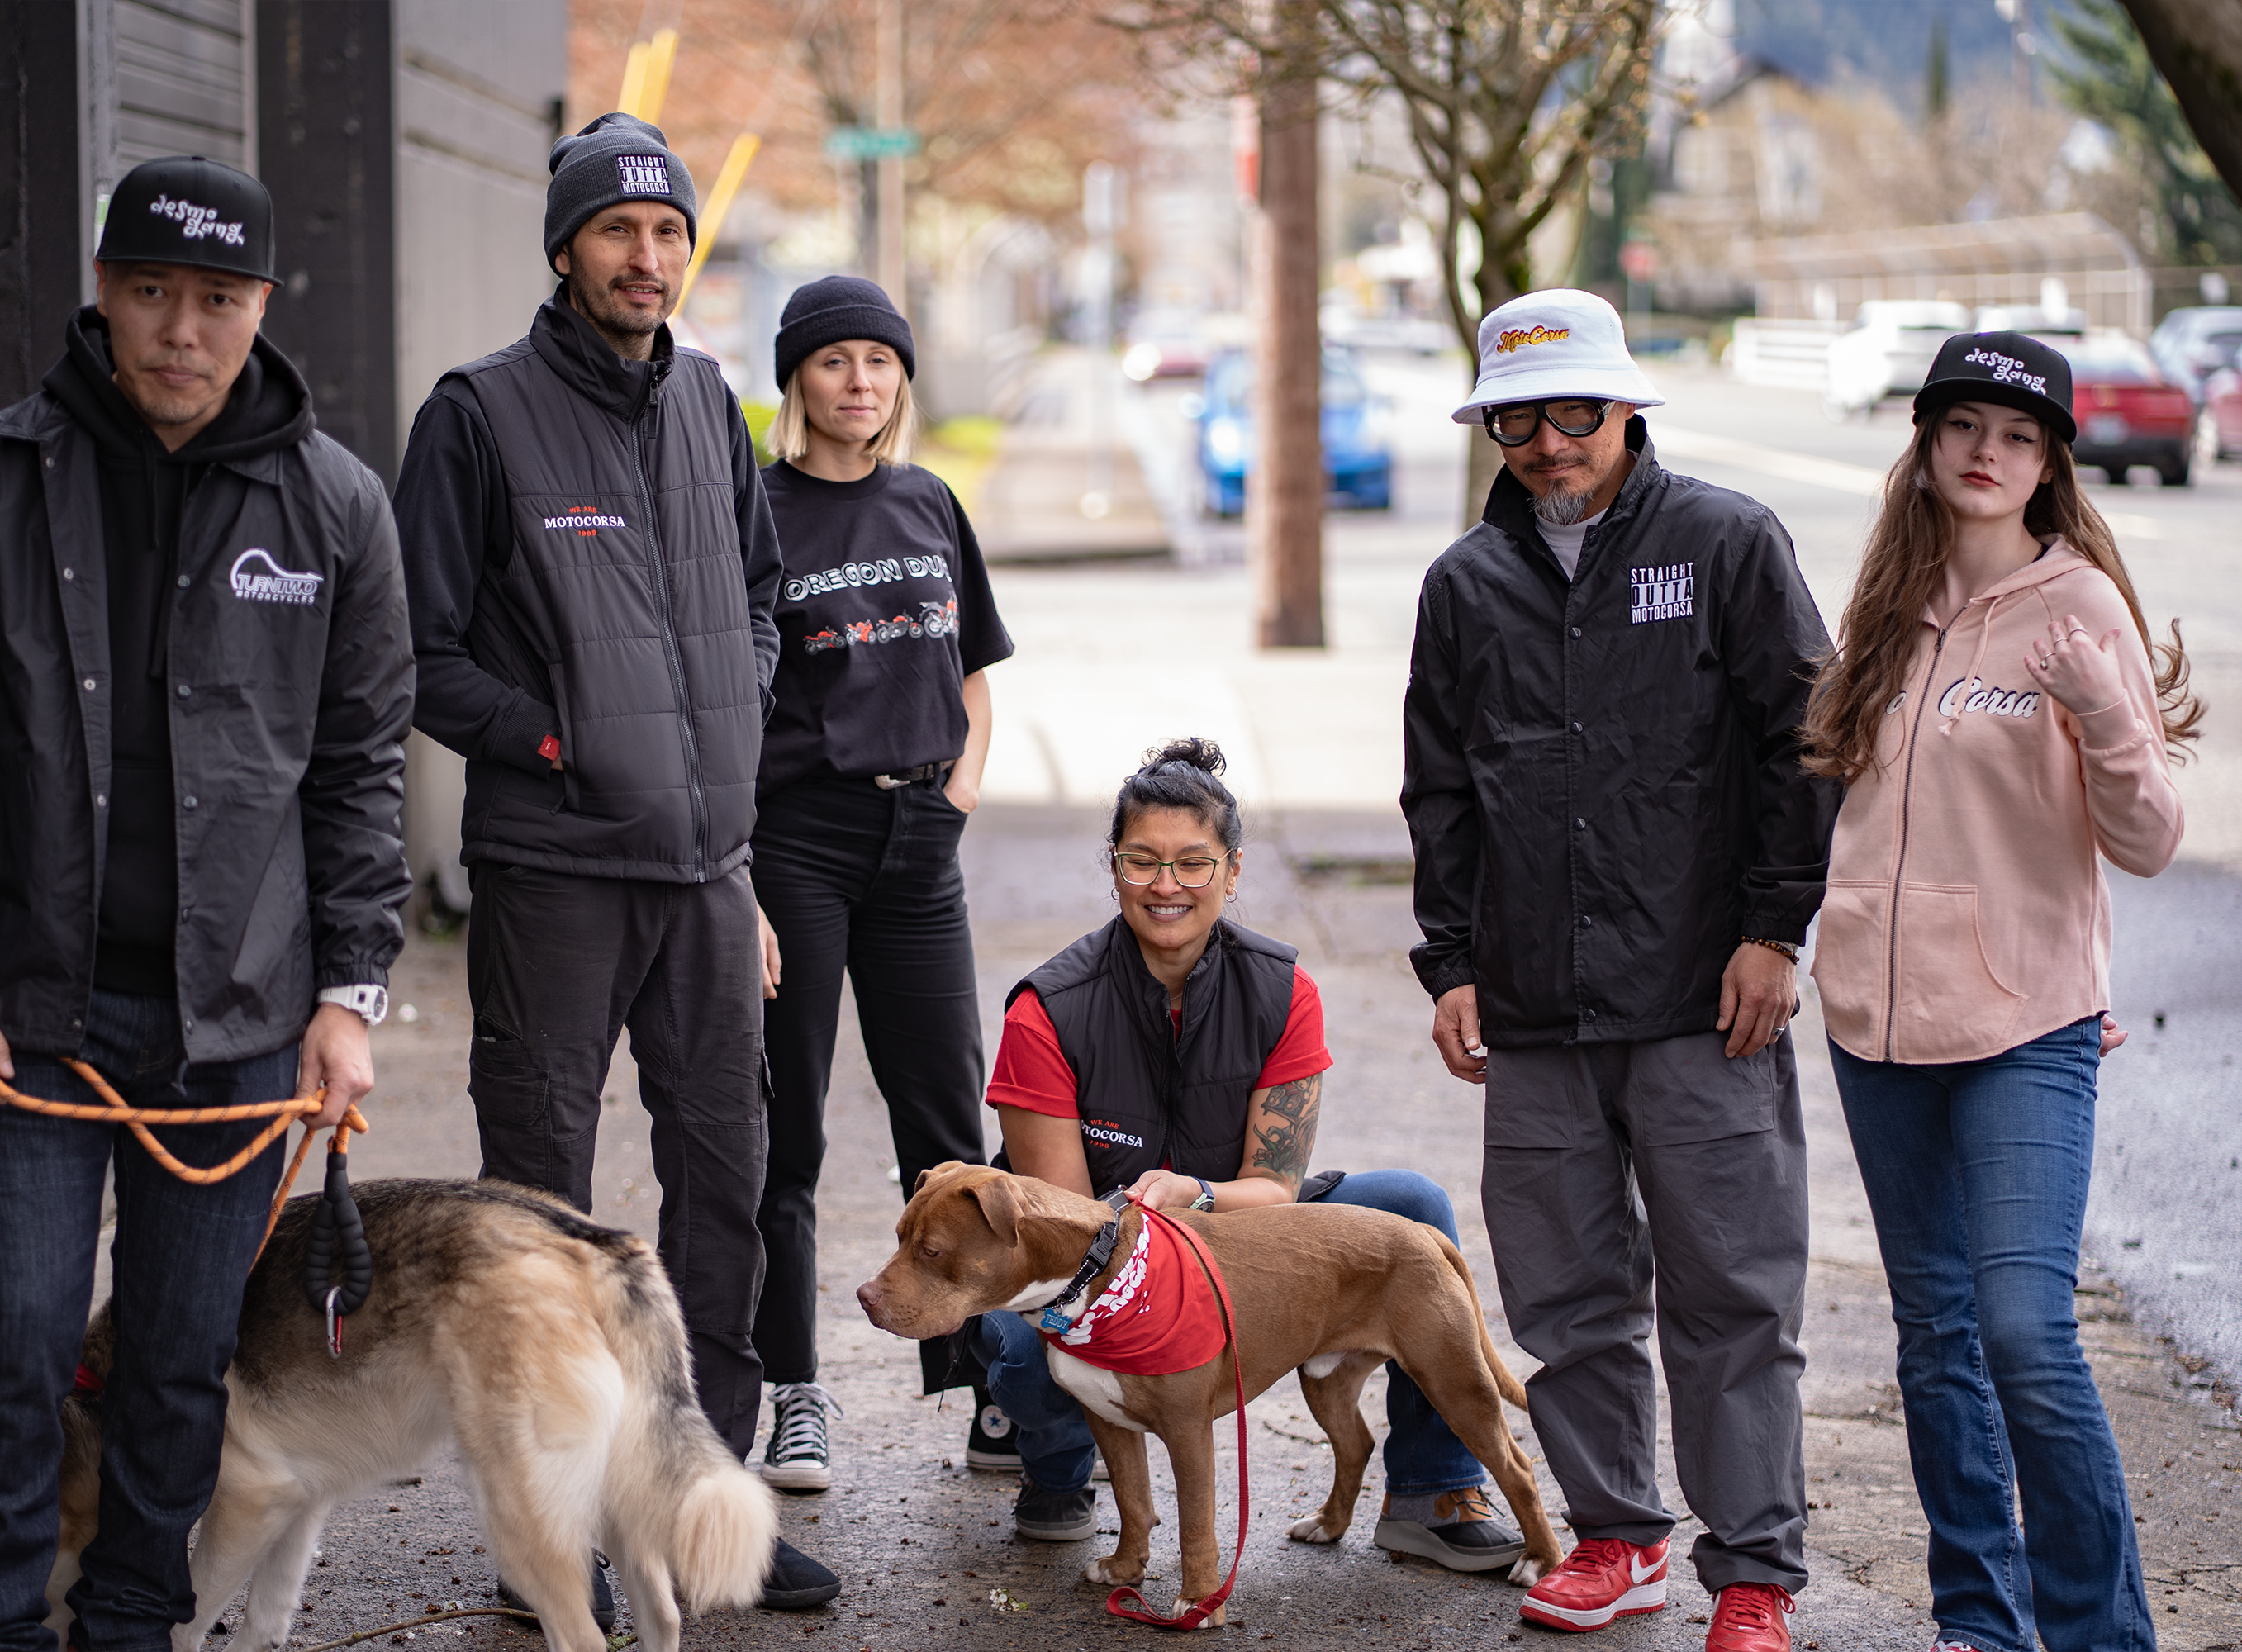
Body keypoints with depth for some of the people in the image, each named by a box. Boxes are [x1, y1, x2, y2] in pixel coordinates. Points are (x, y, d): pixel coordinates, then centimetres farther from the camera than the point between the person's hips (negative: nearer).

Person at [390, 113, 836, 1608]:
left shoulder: (710, 404, 11)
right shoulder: (482, 415, -6)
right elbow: (423, 649, -6)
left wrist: (731, 723, 9)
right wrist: (556, 741, -13)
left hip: (707, 861, 5)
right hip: (551, 865, -5)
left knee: (726, 1167, 8)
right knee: (546, 1186, 1)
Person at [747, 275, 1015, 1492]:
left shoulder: (929, 506, 11)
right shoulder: (756, 513, -5)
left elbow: (970, 675, 23)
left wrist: (964, 778, 4)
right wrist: (732, 890, -14)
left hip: (918, 841, 4)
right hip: (794, 834, -4)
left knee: (949, 1128, 6)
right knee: (785, 1129, 2)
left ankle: (991, 1396, 12)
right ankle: (793, 1403, 10)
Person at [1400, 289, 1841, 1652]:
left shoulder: (1728, 544, 1)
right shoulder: (1468, 584, 12)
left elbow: (1805, 744, -1)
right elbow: (1439, 792, 17)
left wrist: (1773, 929, -6)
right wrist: (1451, 963, 10)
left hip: (1706, 1001, -4)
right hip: (1537, 1012, 4)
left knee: (1733, 1294, -2)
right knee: (1567, 1292, 8)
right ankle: (1617, 1536, 22)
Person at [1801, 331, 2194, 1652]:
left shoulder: (2078, 607, -7)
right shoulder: (1894, 605, 8)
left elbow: (2149, 845, -11)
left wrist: (2110, 725, -28)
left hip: (2028, 1025, -6)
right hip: (1883, 1009, 6)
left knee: (2026, 1328, -16)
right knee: (1936, 1330, 11)